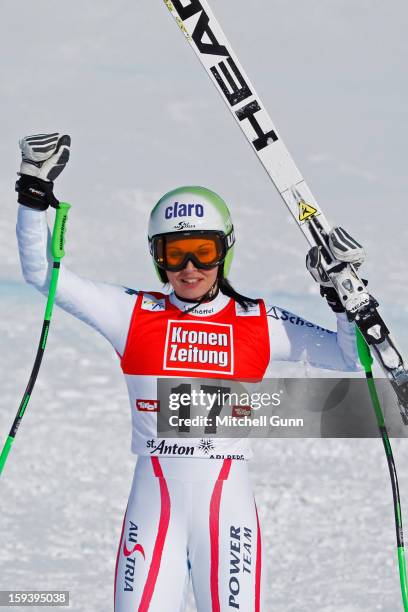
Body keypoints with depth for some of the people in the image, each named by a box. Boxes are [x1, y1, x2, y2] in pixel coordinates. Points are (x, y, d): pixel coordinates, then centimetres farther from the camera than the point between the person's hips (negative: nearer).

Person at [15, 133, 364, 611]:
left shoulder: (260, 324, 5)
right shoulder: (135, 315, 4)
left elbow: (351, 357, 9)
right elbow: (41, 272, 2)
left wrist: (345, 294, -4)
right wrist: (35, 192, -6)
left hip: (228, 503, 0)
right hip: (154, 503, 0)